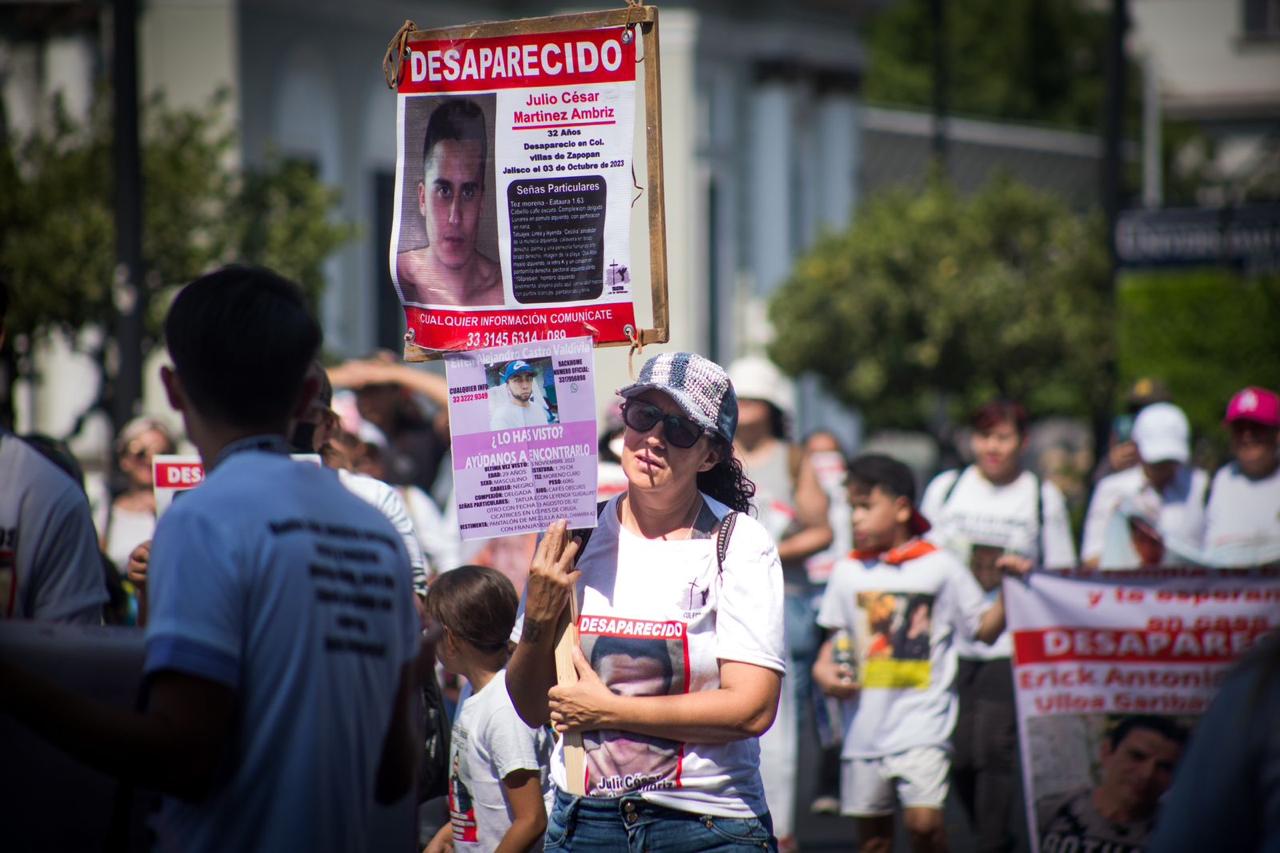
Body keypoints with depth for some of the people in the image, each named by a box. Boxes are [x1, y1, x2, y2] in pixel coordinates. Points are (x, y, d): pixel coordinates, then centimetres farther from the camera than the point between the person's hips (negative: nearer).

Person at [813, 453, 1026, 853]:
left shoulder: (940, 566, 1)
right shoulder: (848, 573, 10)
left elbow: (985, 629, 4)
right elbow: (835, 636, 18)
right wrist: (824, 668, -1)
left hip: (922, 722, -4)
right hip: (865, 725, 4)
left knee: (923, 821, -19)